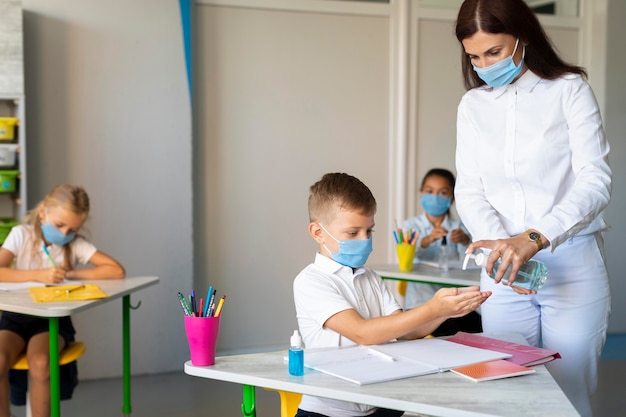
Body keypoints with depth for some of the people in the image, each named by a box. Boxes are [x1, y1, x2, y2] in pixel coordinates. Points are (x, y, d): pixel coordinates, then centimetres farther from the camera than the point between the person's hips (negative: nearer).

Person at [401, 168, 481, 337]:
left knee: (478, 328, -21)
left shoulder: (459, 227, 14)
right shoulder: (411, 225, 9)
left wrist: (465, 242, -23)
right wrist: (428, 239, -31)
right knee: (450, 332, -27)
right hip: (421, 299, -2)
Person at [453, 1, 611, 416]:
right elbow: (469, 191, 1)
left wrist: (533, 239, -27)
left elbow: (595, 182, -12)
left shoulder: (569, 89, -4)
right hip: (504, 271, 3)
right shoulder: (472, 105, 7)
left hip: (572, 264, -3)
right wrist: (498, 245, -18)